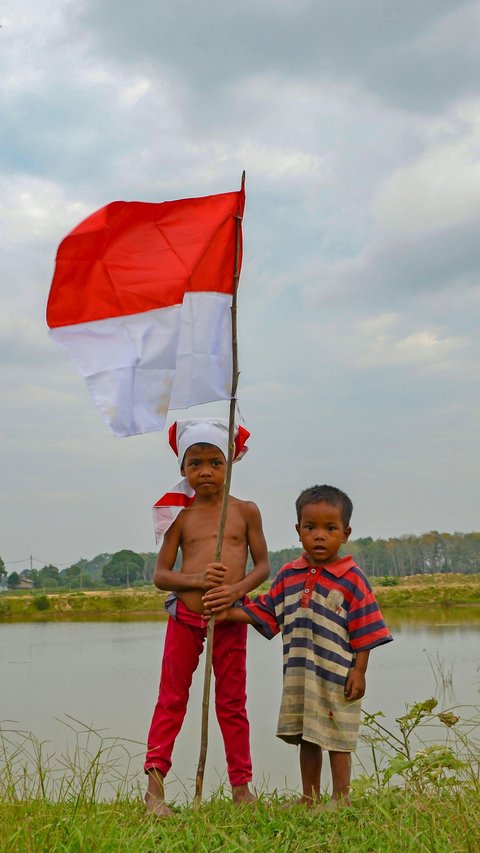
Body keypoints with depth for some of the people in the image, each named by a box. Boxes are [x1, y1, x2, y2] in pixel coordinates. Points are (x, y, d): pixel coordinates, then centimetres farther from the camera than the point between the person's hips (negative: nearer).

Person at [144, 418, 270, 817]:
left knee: (232, 704, 10)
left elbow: (262, 565, 3)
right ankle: (154, 786, 11)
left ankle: (241, 787, 19)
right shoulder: (180, 515, 1)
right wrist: (196, 580, -17)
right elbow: (160, 575, 1)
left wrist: (237, 589, -16)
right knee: (172, 700, 6)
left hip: (230, 619, 0)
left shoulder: (245, 511, 1)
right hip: (184, 616, 0)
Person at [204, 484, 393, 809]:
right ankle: (309, 798, 29)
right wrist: (230, 613, 2)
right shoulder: (288, 575, 5)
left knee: (336, 736, 4)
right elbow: (264, 612, 12)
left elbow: (365, 632, -9)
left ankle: (342, 798, 18)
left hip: (336, 676, -5)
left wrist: (359, 672, -12)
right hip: (298, 676, 6)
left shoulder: (352, 580, -10)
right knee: (306, 737, 16)